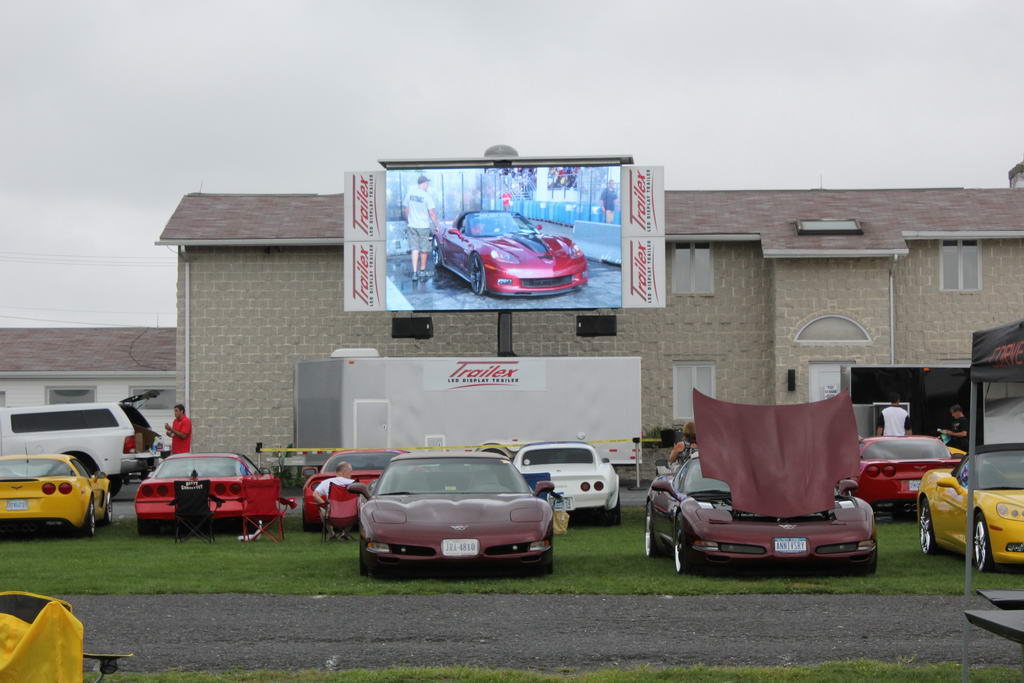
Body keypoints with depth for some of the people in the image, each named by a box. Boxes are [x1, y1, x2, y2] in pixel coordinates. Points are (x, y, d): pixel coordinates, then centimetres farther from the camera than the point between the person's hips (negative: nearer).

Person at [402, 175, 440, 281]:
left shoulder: (409, 193, 1)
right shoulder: (426, 196, -13)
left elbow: (405, 209, 10)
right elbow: (432, 212, -12)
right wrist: (436, 225, -1)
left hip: (412, 225, 4)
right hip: (424, 226, -4)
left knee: (415, 249, 4)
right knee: (424, 249, 11)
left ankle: (415, 272, -5)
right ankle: (422, 270, 23)